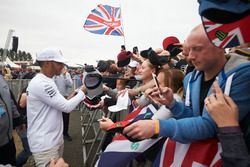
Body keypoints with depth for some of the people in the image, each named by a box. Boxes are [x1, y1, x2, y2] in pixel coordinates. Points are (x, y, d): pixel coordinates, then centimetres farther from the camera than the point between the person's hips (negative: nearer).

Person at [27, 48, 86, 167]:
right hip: (44, 144, -10)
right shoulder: (40, 83, -23)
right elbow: (66, 107, -21)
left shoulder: (47, 81, 11)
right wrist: (82, 92, -9)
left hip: (55, 138, 10)